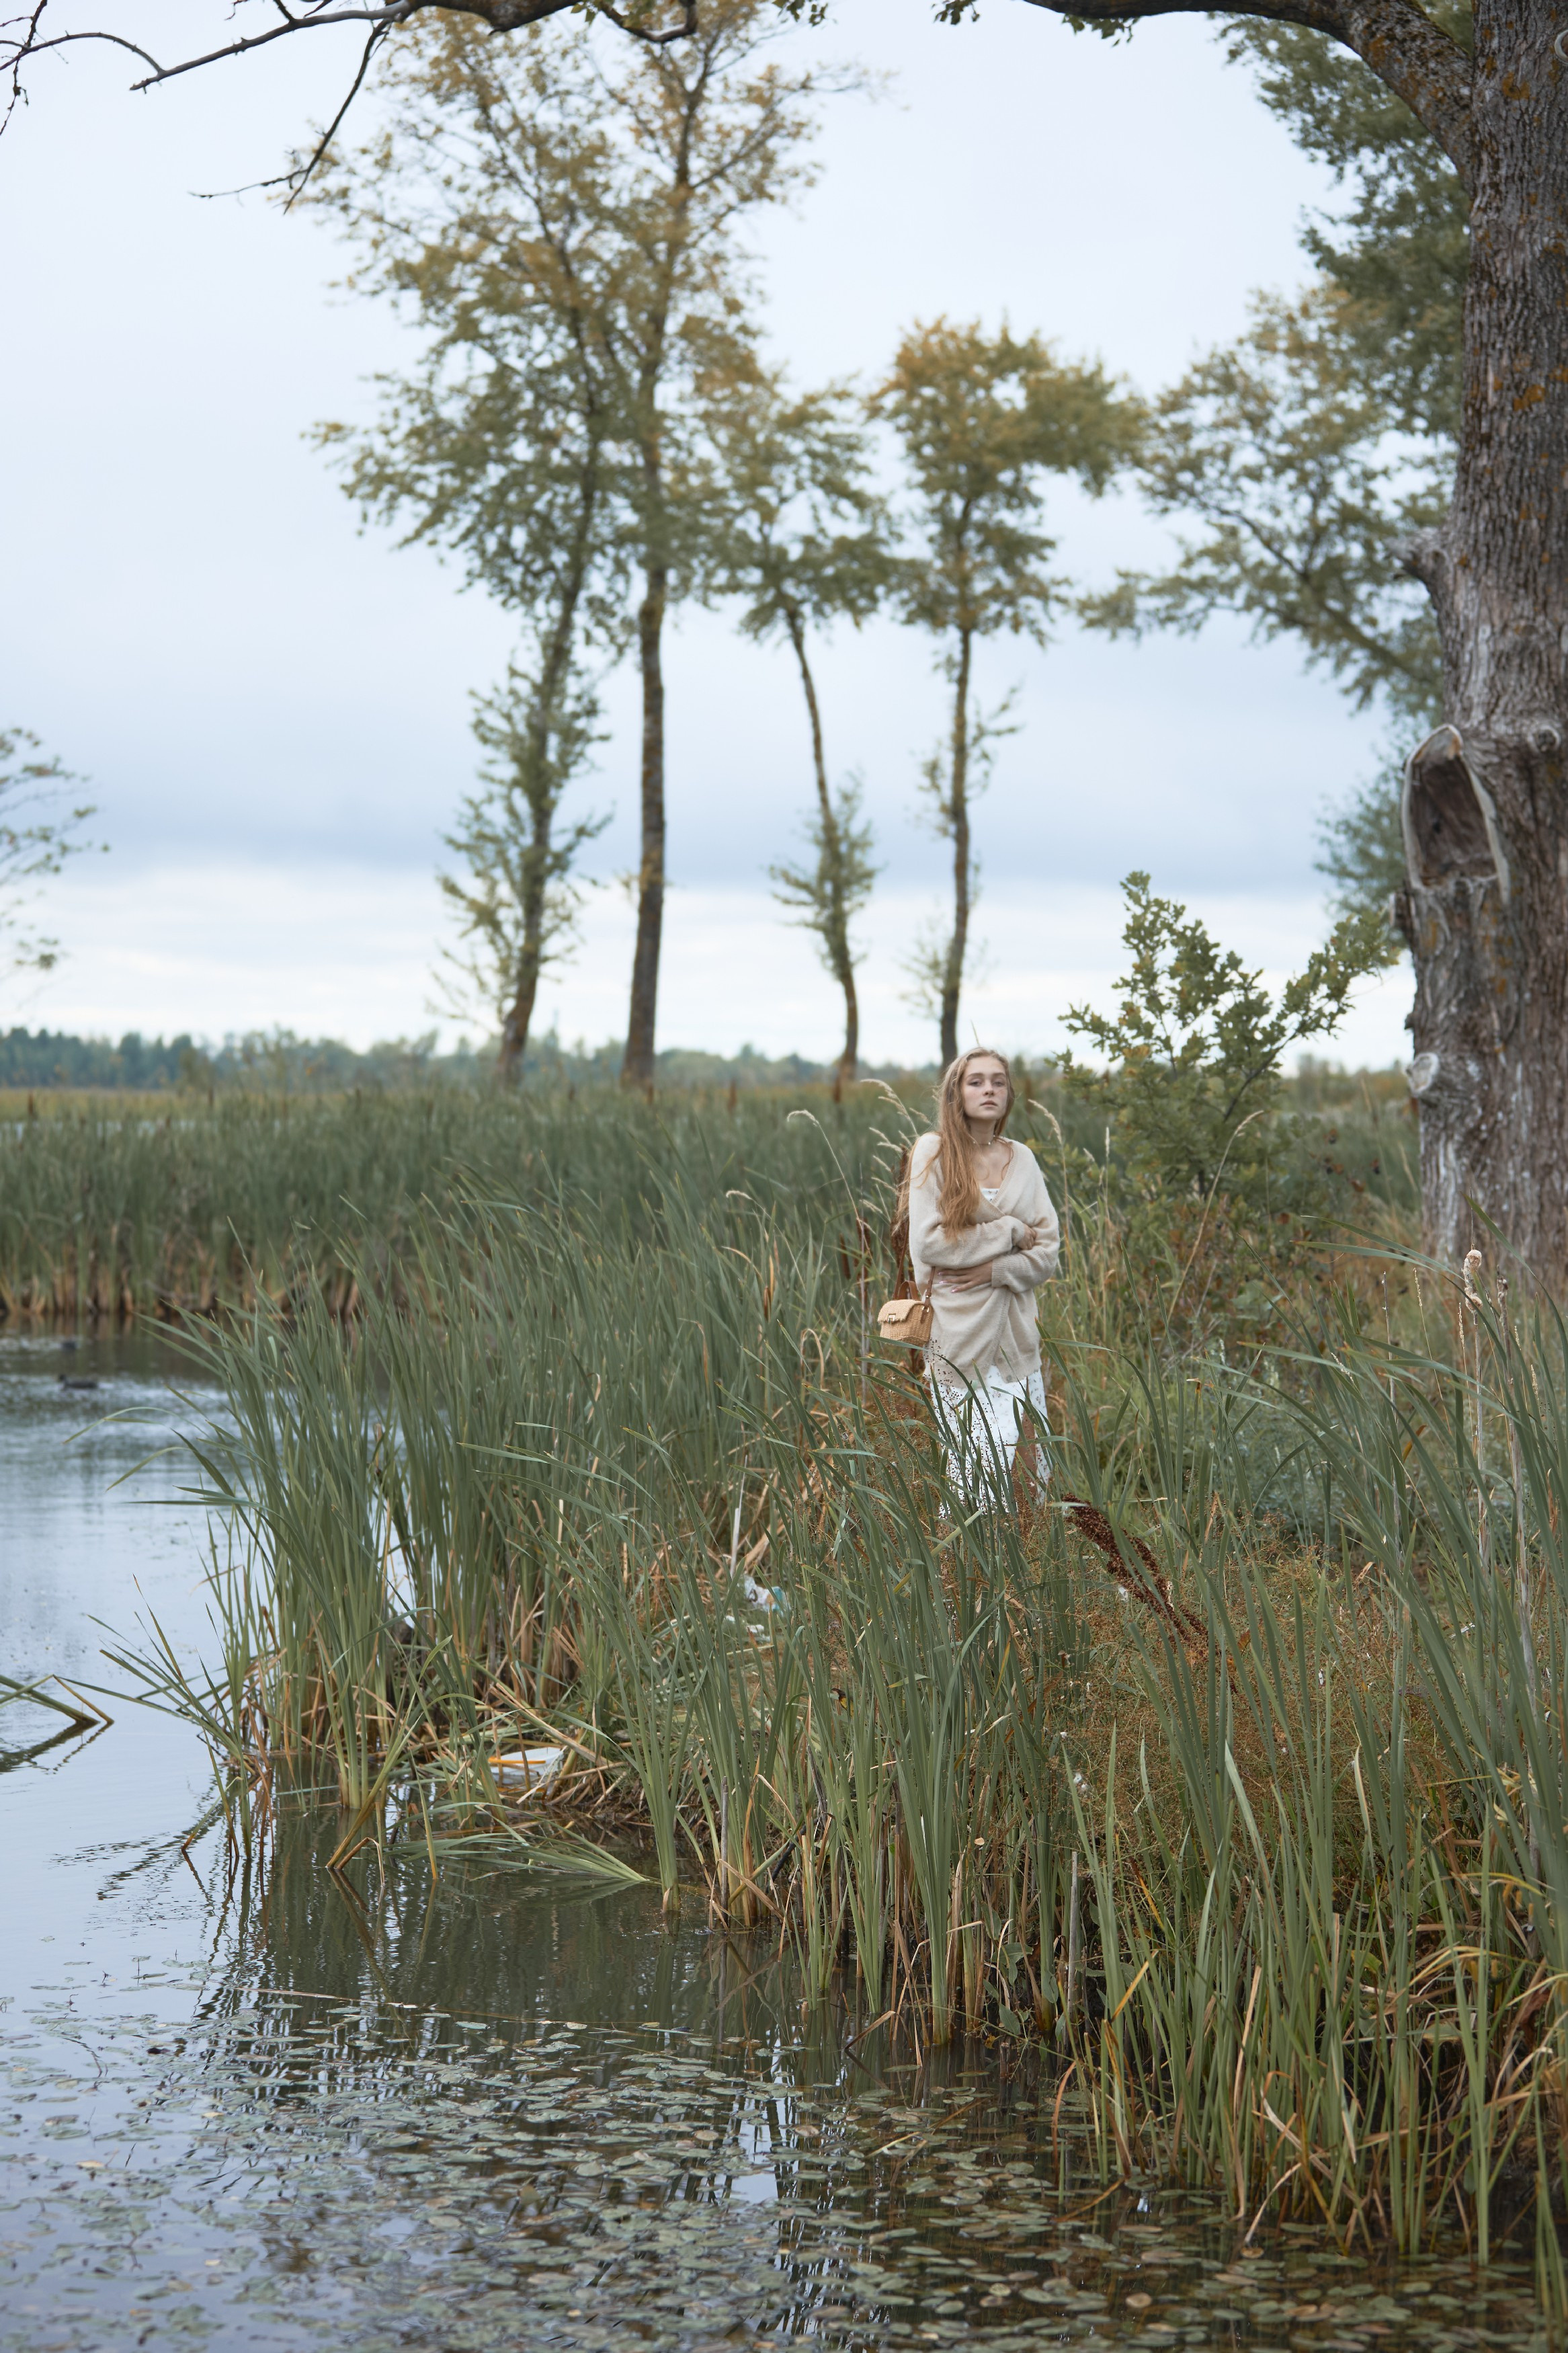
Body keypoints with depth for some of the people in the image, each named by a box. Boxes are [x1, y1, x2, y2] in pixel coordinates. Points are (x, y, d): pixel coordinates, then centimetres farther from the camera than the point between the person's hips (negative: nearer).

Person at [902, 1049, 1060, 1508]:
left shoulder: (1022, 1159, 10)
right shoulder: (934, 1152, -2)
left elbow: (1048, 1251, 6)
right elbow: (926, 1244, -11)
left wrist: (995, 1270, -11)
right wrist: (1008, 1233, -9)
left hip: (1015, 1331, 4)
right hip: (958, 1333, -4)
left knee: (1027, 1478, 1)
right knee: (974, 1474, -8)